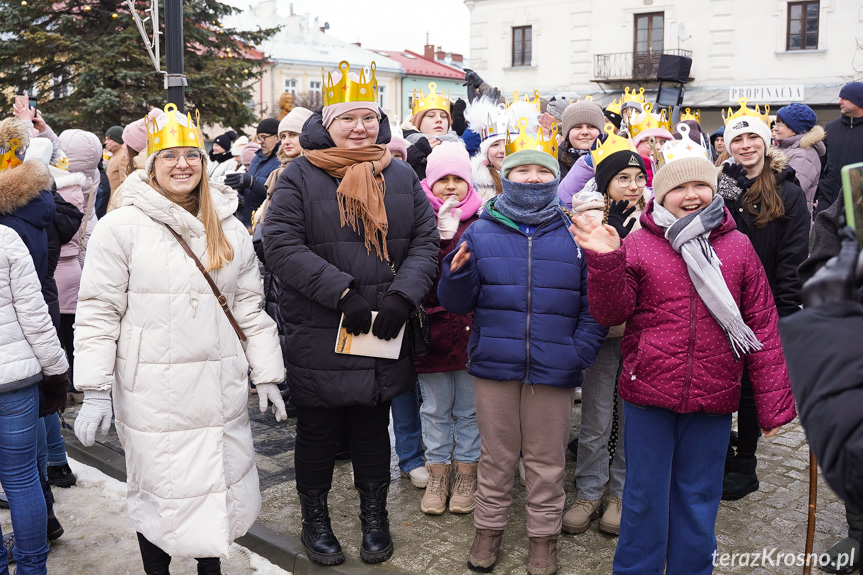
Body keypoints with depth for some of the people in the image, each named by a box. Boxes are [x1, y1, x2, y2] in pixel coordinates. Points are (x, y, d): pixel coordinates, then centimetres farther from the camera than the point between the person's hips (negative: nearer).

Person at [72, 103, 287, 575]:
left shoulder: (230, 230, 8)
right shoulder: (121, 227, -4)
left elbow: (249, 308, 13)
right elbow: (98, 313, -5)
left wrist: (267, 375, 11)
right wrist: (95, 391, -9)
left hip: (221, 392, 4)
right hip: (153, 393, -3)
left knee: (220, 488, 13)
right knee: (159, 490, 7)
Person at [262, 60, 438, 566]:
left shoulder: (401, 177, 8)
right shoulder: (301, 176, -3)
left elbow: (425, 242, 4)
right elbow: (282, 244, -13)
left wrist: (402, 296, -13)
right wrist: (341, 292, -20)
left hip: (384, 335, 3)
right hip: (319, 336, -2)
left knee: (373, 429, 17)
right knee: (318, 432, 12)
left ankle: (375, 518, 36)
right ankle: (315, 519, 34)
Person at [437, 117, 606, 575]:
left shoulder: (575, 234, 1)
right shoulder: (481, 231, 2)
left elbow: (593, 305, 2)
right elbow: (456, 303, 2)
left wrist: (580, 353, -10)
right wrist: (457, 274, -19)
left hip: (554, 369, 0)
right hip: (493, 364, 1)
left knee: (546, 461, 13)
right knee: (496, 456, 15)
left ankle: (543, 536, 31)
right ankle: (489, 527, 34)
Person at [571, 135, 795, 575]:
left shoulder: (737, 247, 3)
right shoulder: (638, 245, -1)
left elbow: (763, 327, 3)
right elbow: (611, 312, -5)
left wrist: (773, 403, 1)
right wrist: (605, 260, -22)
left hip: (713, 398, 1)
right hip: (649, 392, -1)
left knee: (699, 498, 16)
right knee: (645, 496, 13)